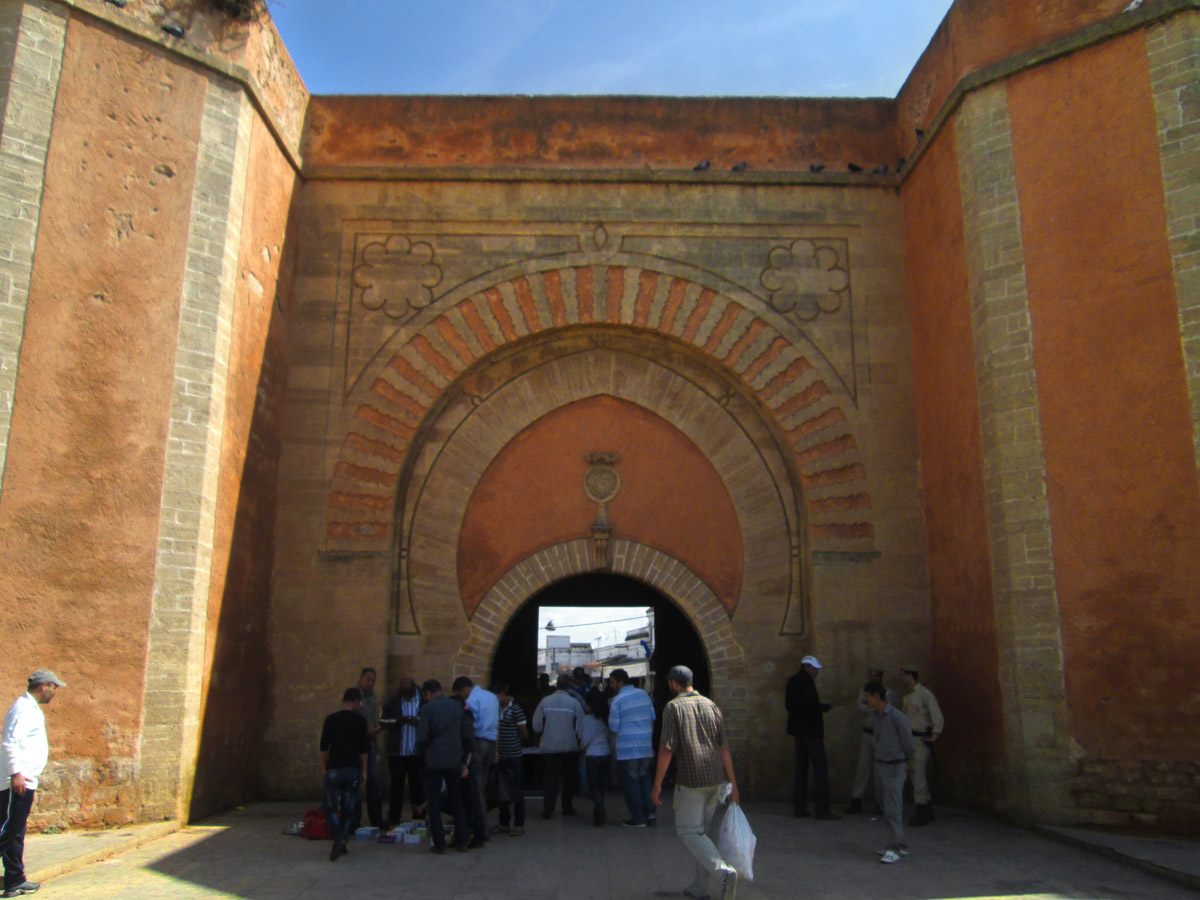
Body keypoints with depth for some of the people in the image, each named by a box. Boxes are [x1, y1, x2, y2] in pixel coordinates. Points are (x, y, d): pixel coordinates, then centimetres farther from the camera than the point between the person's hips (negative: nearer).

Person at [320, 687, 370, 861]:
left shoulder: (331, 719, 1)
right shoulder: (360, 721, -1)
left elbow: (324, 747, 3)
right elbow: (363, 749, 1)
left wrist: (324, 767, 14)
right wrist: (364, 771, 9)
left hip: (334, 769, 0)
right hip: (353, 769, 1)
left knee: (330, 807, 5)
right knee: (348, 808, 10)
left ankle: (339, 839, -14)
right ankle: (342, 844, 13)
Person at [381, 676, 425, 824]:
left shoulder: (424, 700, -4)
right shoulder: (393, 701, 1)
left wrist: (419, 722, -20)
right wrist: (398, 721, -15)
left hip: (418, 751, -1)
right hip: (397, 750, 1)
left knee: (418, 786, 5)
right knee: (396, 785, 8)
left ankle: (419, 817, 17)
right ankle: (393, 819, 18)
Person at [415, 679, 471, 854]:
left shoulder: (427, 708, -9)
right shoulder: (457, 706, 2)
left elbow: (422, 737, -12)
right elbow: (467, 733, 4)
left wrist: (423, 753, 8)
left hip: (434, 761, -3)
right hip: (454, 760, 3)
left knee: (434, 803, 6)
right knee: (457, 801, 13)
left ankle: (439, 844, 6)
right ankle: (461, 841, 16)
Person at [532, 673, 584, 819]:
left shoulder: (545, 701, -4)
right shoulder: (574, 703, -8)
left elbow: (536, 726, -2)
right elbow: (580, 727, -6)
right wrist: (579, 741, 10)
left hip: (549, 746, 1)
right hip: (570, 746, -1)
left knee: (550, 778, 7)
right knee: (569, 777, 15)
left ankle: (548, 808, -1)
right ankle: (567, 807, 19)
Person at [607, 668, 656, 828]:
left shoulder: (618, 700, -13)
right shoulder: (644, 694, 6)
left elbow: (614, 728, -8)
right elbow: (652, 719, 13)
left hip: (627, 750, -6)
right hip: (646, 747, 6)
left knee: (631, 783, 4)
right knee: (645, 780, 17)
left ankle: (638, 818, 8)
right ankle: (649, 812, 14)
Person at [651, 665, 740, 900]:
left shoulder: (674, 707, -7)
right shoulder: (710, 705, 8)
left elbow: (667, 749, -14)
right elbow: (724, 747, 7)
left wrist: (657, 784, -7)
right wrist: (733, 783, 10)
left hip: (690, 780, -6)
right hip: (716, 779, 6)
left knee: (688, 831, 4)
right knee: (701, 830, 17)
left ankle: (724, 872, -15)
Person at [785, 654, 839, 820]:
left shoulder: (792, 680, 13)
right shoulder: (806, 680, -14)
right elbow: (810, 703, -24)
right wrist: (826, 707, -9)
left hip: (798, 729, 9)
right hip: (811, 729, -9)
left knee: (801, 768, 10)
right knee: (820, 768, -5)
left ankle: (799, 808, 11)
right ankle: (822, 809, -5)